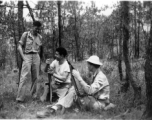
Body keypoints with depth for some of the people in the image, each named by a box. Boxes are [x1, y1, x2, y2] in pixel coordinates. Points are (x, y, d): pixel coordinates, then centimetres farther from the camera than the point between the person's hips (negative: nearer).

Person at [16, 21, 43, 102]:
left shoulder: (40, 37, 11)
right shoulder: (25, 34, -1)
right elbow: (19, 47, -3)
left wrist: (38, 56, 6)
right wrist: (23, 58, -12)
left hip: (36, 56, 4)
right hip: (27, 56, -4)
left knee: (35, 77, 6)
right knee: (24, 77, -12)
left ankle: (34, 95, 18)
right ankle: (20, 98, -13)